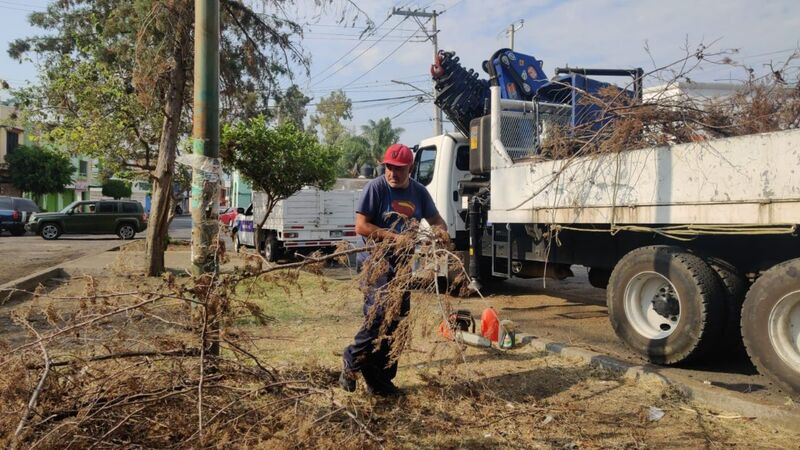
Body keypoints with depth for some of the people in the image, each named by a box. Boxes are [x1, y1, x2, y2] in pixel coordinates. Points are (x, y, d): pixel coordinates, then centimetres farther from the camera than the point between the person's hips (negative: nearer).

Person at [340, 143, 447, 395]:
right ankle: (351, 361, 5)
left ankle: (381, 379, 18)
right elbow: (361, 226, -13)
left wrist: (441, 231, -4)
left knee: (398, 319, 7)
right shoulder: (375, 188, -8)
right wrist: (395, 237, -20)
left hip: (403, 264, 6)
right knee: (379, 315, -19)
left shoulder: (419, 192, 8)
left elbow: (436, 220, 20)